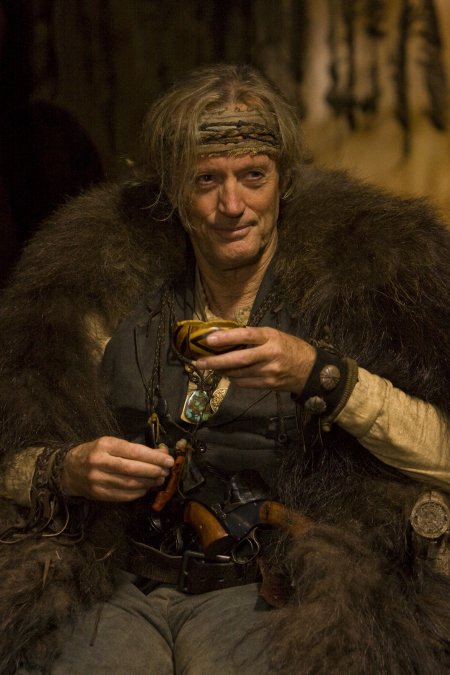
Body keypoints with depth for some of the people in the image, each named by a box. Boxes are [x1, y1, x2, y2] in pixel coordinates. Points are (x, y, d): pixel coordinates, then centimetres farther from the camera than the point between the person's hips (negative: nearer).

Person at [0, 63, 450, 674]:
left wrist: (320, 374, -19)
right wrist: (67, 470, -11)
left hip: (263, 590, -2)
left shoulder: (358, 278, 2)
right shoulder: (113, 290, 8)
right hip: (118, 585, 2)